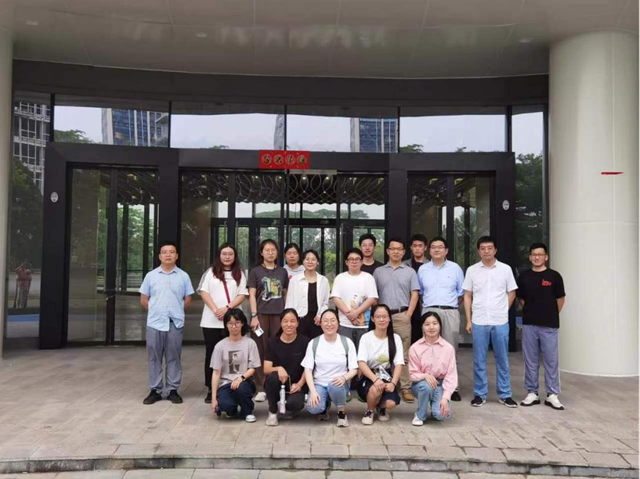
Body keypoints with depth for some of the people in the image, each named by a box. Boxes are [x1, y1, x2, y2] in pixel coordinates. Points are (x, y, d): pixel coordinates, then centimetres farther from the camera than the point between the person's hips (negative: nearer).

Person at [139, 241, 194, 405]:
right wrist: (156, 311, 7)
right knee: (154, 358, 5)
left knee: (173, 358, 6)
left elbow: (188, 299, 9)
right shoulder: (151, 275, 5)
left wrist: (176, 310, 5)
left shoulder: (183, 276, 4)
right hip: (155, 323, 1)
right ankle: (155, 390, 15)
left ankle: (173, 390, 14)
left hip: (175, 323, 0)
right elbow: (143, 299, 9)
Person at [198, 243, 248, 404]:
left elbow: (242, 295, 0)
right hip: (211, 321, 1)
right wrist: (215, 310, -13)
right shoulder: (210, 272, 9)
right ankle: (211, 390, 11)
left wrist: (227, 308, -14)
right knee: (211, 354, 4)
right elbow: (204, 292, 0)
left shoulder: (240, 274, 9)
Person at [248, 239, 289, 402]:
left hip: (278, 315, 2)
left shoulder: (282, 272, 11)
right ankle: (261, 388, 5)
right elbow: (252, 295, 0)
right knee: (261, 351, 0)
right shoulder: (255, 272, 4)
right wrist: (254, 316, -8)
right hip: (261, 314, -2)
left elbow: (285, 294, 15)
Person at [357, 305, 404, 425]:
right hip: (369, 378, -2)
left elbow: (399, 364, -6)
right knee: (376, 389, -35)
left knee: (391, 403, -27)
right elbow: (361, 363, -15)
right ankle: (370, 411, -1)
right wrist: (375, 379, -31)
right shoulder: (366, 338, -5)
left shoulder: (395, 338, 1)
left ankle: (381, 407, 13)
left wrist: (393, 383, -23)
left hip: (387, 378, 2)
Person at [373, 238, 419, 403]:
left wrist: (408, 315, -6)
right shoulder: (378, 271, 10)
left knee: (404, 354, 0)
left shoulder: (410, 271, 7)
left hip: (402, 316, -1)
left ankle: (406, 388, 3)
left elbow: (414, 295, 3)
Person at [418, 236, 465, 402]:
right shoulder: (422, 269, 10)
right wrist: (427, 305, 10)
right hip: (429, 312, 1)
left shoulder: (455, 268, 7)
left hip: (450, 313, -1)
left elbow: (461, 292, 10)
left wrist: (452, 306, 6)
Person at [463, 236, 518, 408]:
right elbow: (467, 296, 5)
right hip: (479, 322, 0)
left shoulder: (505, 269, 1)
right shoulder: (472, 270, 2)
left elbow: (511, 293, 9)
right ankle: (480, 394, 16)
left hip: (501, 322, 0)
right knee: (479, 360, 6)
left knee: (502, 360, 8)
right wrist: (468, 320, 2)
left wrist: (502, 311, 7)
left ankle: (504, 394, 18)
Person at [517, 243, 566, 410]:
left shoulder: (554, 276, -3)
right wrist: (531, 312, 10)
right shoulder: (524, 277, 4)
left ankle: (552, 395, 12)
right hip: (529, 325, 2)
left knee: (551, 361, 3)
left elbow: (560, 299, 5)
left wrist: (551, 315, 10)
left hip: (549, 325, -2)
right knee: (530, 361, 7)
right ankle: (532, 393, 17)